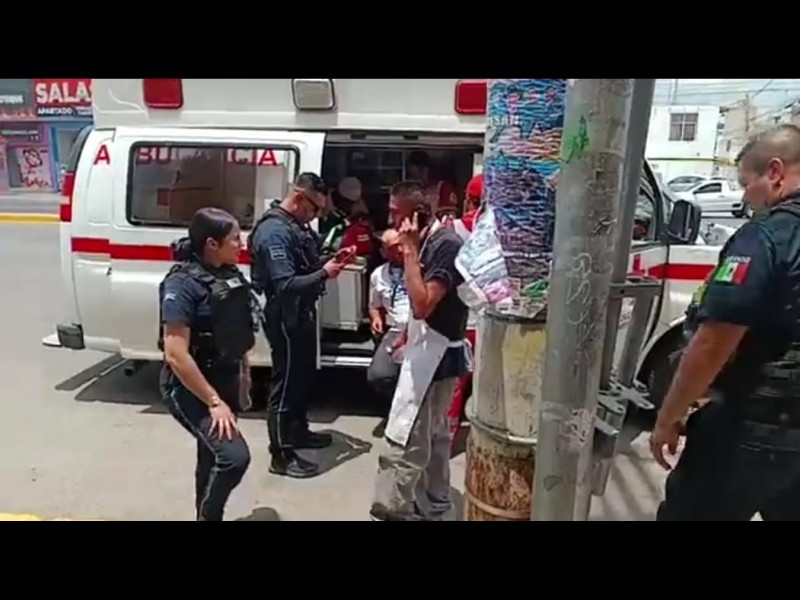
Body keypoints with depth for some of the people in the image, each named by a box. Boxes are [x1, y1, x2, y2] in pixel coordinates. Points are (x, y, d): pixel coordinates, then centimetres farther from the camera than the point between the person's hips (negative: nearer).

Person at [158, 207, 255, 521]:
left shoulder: (230, 274, 0)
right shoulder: (183, 283, -23)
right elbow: (176, 354, -26)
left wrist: (244, 373, 16)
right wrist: (214, 402, -24)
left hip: (226, 378, 8)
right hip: (190, 388, -8)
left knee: (213, 456, 21)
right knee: (233, 456, -19)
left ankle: (206, 514, 42)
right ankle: (208, 515, 6)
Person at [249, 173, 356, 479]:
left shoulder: (296, 225, 10)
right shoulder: (274, 232, -22)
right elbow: (285, 285, -28)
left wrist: (332, 260, 1)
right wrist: (324, 274, -25)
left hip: (302, 313, 10)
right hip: (285, 318, -10)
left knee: (304, 375, 22)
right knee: (285, 383, -1)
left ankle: (299, 431, 40)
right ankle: (281, 456, 12)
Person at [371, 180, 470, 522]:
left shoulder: (446, 244, -20)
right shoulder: (428, 241, 8)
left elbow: (422, 304, -28)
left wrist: (410, 250, -24)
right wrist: (407, 337, 15)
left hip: (435, 355, -10)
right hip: (429, 351, 10)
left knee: (403, 440, -4)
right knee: (433, 435, 20)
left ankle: (390, 511, 8)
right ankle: (434, 506, 35)